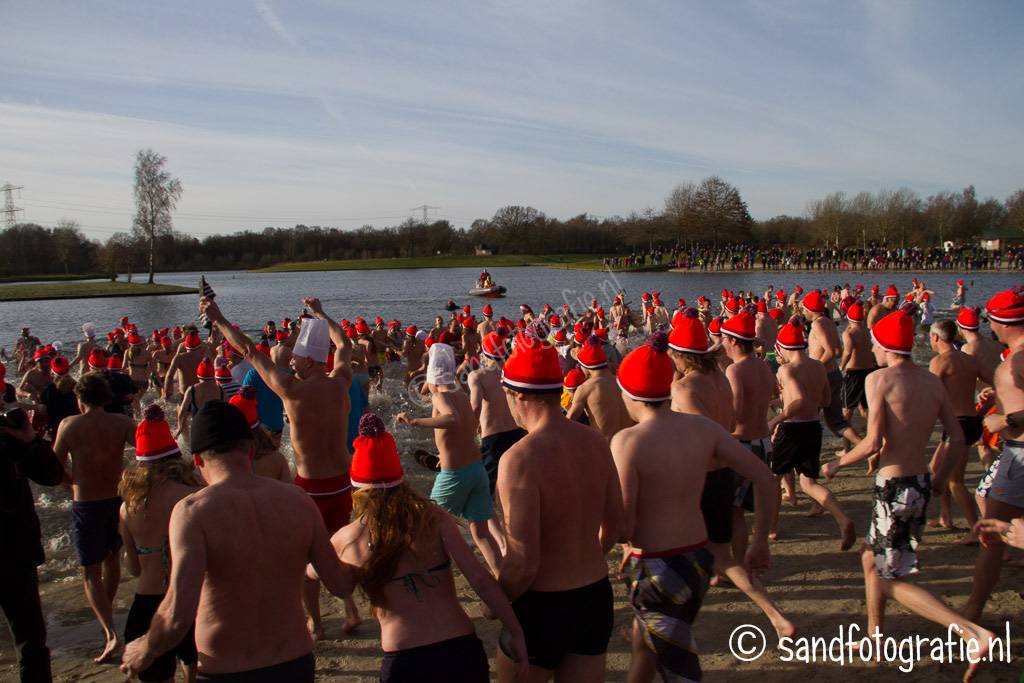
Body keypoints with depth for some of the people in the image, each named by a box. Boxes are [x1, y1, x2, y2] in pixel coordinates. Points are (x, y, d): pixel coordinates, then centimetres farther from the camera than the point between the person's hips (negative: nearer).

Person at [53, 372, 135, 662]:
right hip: (116, 500, 3)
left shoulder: (69, 425, -9)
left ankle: (110, 633, -10)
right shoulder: (121, 422, -7)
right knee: (111, 558, 26)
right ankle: (106, 608, 48)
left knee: (91, 573, 4)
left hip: (85, 506, -3)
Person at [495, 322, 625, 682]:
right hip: (595, 597, 5)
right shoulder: (596, 442, -4)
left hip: (540, 608, -5)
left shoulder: (520, 459, -24)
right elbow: (613, 528, 7)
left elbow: (522, 565, -25)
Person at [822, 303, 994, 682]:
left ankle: (974, 633, -5)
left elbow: (873, 443, -20)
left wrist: (838, 463, -4)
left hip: (894, 488, -8)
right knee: (871, 558, 24)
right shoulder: (933, 381, 5)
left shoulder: (879, 379, -14)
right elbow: (958, 441, 6)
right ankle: (875, 638, 33)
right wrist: (939, 478, 20)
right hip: (921, 484, 8)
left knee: (892, 581, 5)